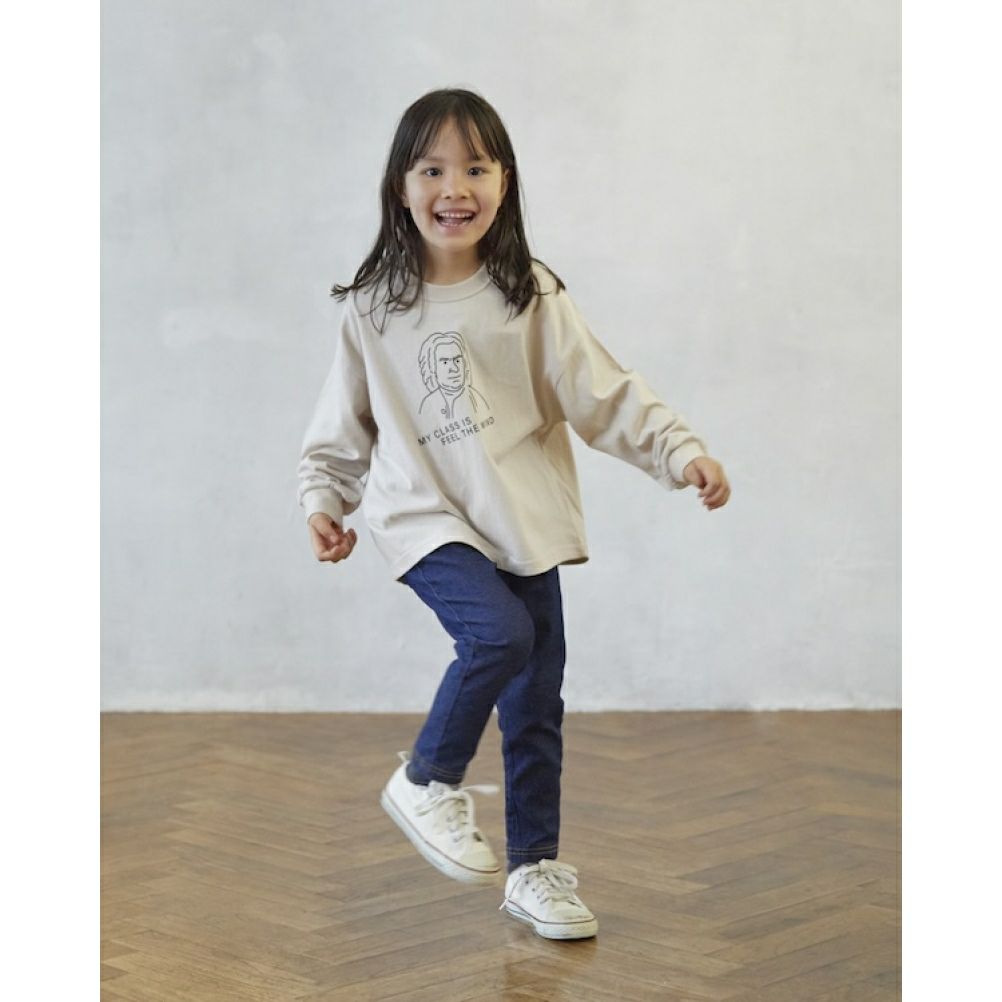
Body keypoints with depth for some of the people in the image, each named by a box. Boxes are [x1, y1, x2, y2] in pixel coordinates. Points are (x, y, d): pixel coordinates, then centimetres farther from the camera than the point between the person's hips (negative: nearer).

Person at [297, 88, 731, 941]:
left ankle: (536, 867, 22)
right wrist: (324, 497, 6)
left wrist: (680, 450, -12)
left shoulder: (531, 298, 0)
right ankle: (428, 780, -2)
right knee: (499, 633, -27)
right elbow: (346, 419, 12)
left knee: (537, 702, 6)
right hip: (427, 517, -2)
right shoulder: (374, 308, 2)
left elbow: (604, 392, -3)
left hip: (524, 521, 2)